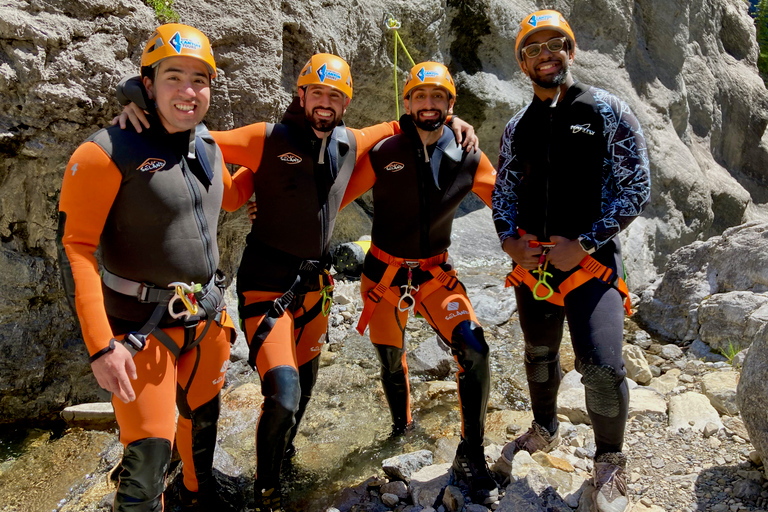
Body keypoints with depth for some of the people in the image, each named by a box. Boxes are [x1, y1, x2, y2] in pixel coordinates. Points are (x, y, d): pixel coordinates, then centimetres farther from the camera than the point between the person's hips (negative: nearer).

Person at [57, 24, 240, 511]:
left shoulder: (208, 146, 5)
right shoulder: (109, 152, -16)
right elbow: (75, 246, -18)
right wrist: (101, 344, -22)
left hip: (208, 317, 7)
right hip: (144, 325, -6)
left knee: (203, 415, 24)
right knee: (149, 450, -6)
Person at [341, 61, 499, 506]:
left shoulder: (468, 160, -5)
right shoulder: (383, 153, -10)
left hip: (437, 274, 1)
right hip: (384, 275, 0)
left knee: (474, 352, -18)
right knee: (391, 361, 14)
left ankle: (471, 457, 1)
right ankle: (402, 426, 47)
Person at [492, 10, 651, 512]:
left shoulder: (607, 111, -3)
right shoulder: (517, 127, 10)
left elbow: (636, 188, -7)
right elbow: (504, 192, 15)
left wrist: (584, 244, -14)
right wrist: (509, 239, -4)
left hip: (591, 259, -4)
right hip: (532, 260, 5)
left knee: (602, 367, -14)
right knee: (540, 354, 18)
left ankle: (610, 463, 12)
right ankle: (545, 430, 44)